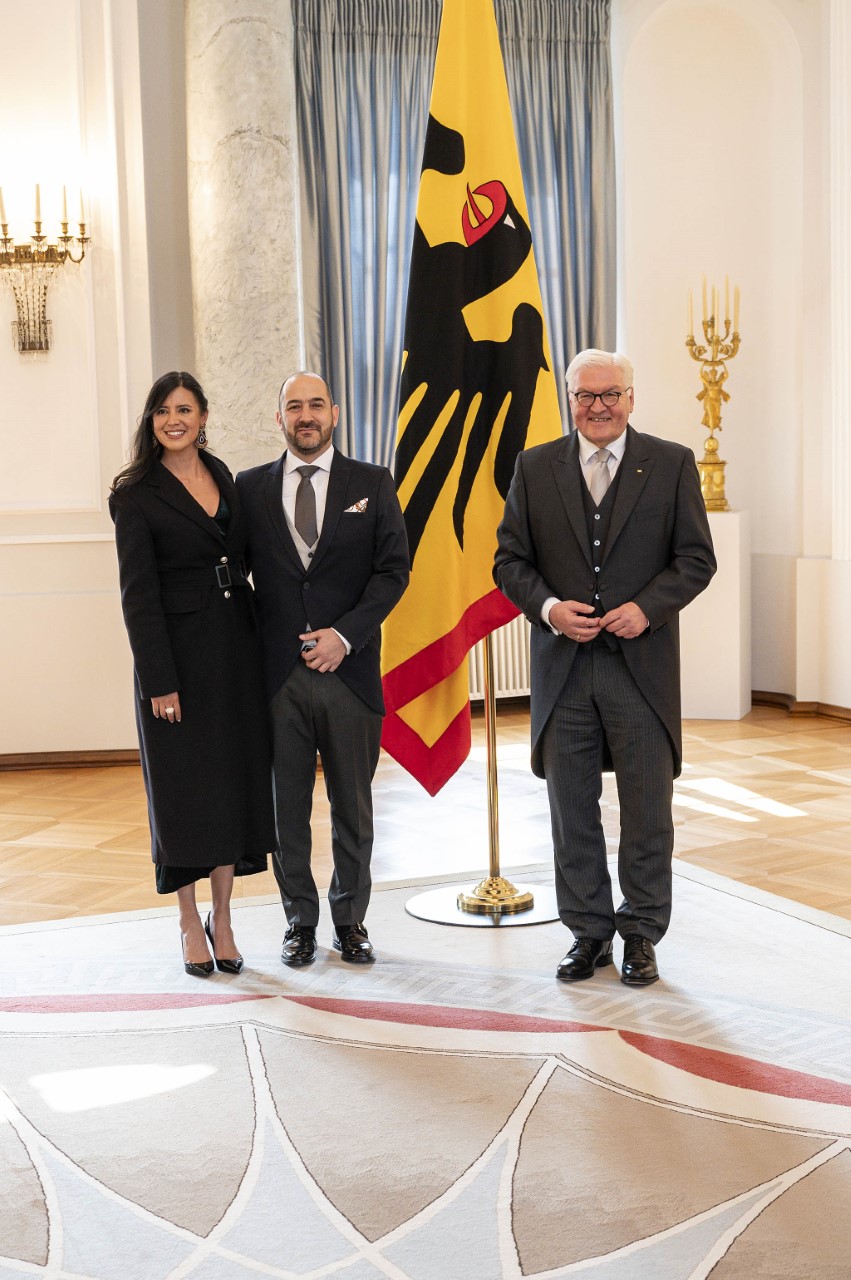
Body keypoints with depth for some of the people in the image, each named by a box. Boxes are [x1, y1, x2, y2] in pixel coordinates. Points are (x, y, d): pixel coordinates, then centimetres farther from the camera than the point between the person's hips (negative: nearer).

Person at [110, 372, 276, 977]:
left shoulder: (224, 478, 11)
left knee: (236, 781, 8)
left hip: (237, 648, 5)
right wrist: (158, 680, -15)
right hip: (179, 653, -5)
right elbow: (138, 593, -10)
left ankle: (223, 917, 20)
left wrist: (263, 644, 7)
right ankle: (190, 923, 16)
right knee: (184, 787, 2)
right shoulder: (137, 494, -6)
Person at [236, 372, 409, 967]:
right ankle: (301, 922, 20)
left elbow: (394, 568, 0)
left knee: (353, 807, 8)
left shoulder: (374, 483, 5)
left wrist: (345, 634, -11)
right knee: (287, 807, 7)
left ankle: (350, 919, 23)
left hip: (350, 669, 0)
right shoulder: (250, 487, 8)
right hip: (277, 674, 1)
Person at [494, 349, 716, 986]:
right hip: (563, 669, 2)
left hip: (642, 664, -1)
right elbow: (510, 559, 6)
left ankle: (642, 934, 20)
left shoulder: (672, 463, 3)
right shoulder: (535, 467, 7)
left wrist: (647, 607, -14)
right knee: (572, 811, 9)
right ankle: (588, 932, 22)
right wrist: (548, 607, -12)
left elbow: (697, 558, 2)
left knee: (648, 811, 5)